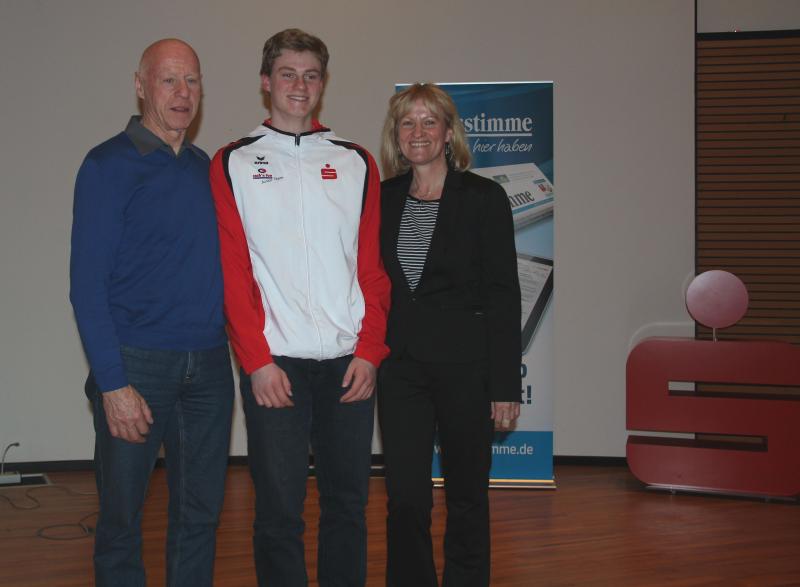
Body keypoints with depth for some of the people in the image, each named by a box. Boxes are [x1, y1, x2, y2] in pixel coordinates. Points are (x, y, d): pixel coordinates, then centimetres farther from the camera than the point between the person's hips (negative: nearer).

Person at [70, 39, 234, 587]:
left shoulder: (206, 167, 11)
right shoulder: (109, 165, -6)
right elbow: (87, 282, -10)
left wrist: (234, 343, 5)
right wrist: (113, 384, -16)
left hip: (208, 365, 5)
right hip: (136, 363, -5)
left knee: (201, 512, 12)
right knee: (121, 516, 5)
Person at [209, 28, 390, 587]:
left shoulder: (357, 163, 11)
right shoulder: (234, 164, 6)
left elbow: (374, 267, 8)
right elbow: (233, 271, -1)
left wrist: (370, 351, -3)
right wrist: (257, 360, -10)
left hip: (349, 362, 2)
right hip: (275, 363, -2)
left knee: (348, 503, 9)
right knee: (280, 510, 1)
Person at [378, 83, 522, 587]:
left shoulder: (484, 198, -4)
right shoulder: (383, 199, 7)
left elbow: (504, 295, -6)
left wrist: (505, 385, -10)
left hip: (465, 362, -3)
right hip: (399, 364, 3)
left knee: (467, 494, 9)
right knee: (405, 497, 2)